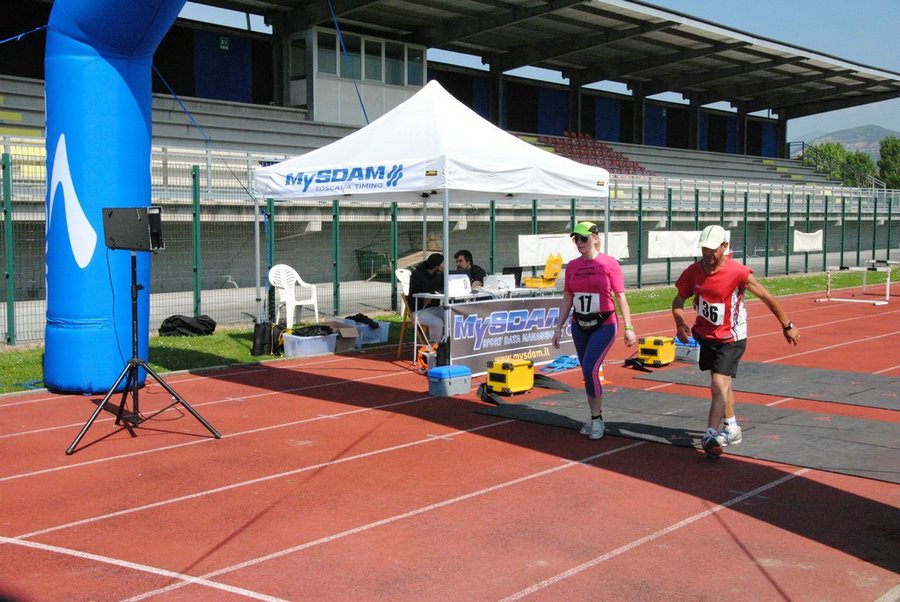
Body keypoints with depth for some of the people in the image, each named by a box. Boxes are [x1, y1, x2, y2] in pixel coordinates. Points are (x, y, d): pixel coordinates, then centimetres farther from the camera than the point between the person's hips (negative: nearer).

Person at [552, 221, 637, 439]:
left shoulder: (609, 263, -7)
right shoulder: (572, 266, 6)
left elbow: (621, 297, -5)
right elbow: (567, 300, 12)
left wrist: (628, 328, -8)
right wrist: (558, 328, 9)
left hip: (604, 325, -5)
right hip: (579, 326, 5)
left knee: (590, 369, -16)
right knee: (587, 372, 10)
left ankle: (597, 419, 0)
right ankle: (595, 418, 24)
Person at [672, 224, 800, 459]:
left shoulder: (738, 272, -19)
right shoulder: (693, 271, -7)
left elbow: (766, 298, -9)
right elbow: (678, 301, 6)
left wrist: (787, 326, -1)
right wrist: (680, 325, -13)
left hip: (730, 338, -5)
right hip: (704, 335, 5)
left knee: (719, 384, -18)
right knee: (723, 384, 19)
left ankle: (710, 435, -20)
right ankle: (731, 428, 36)